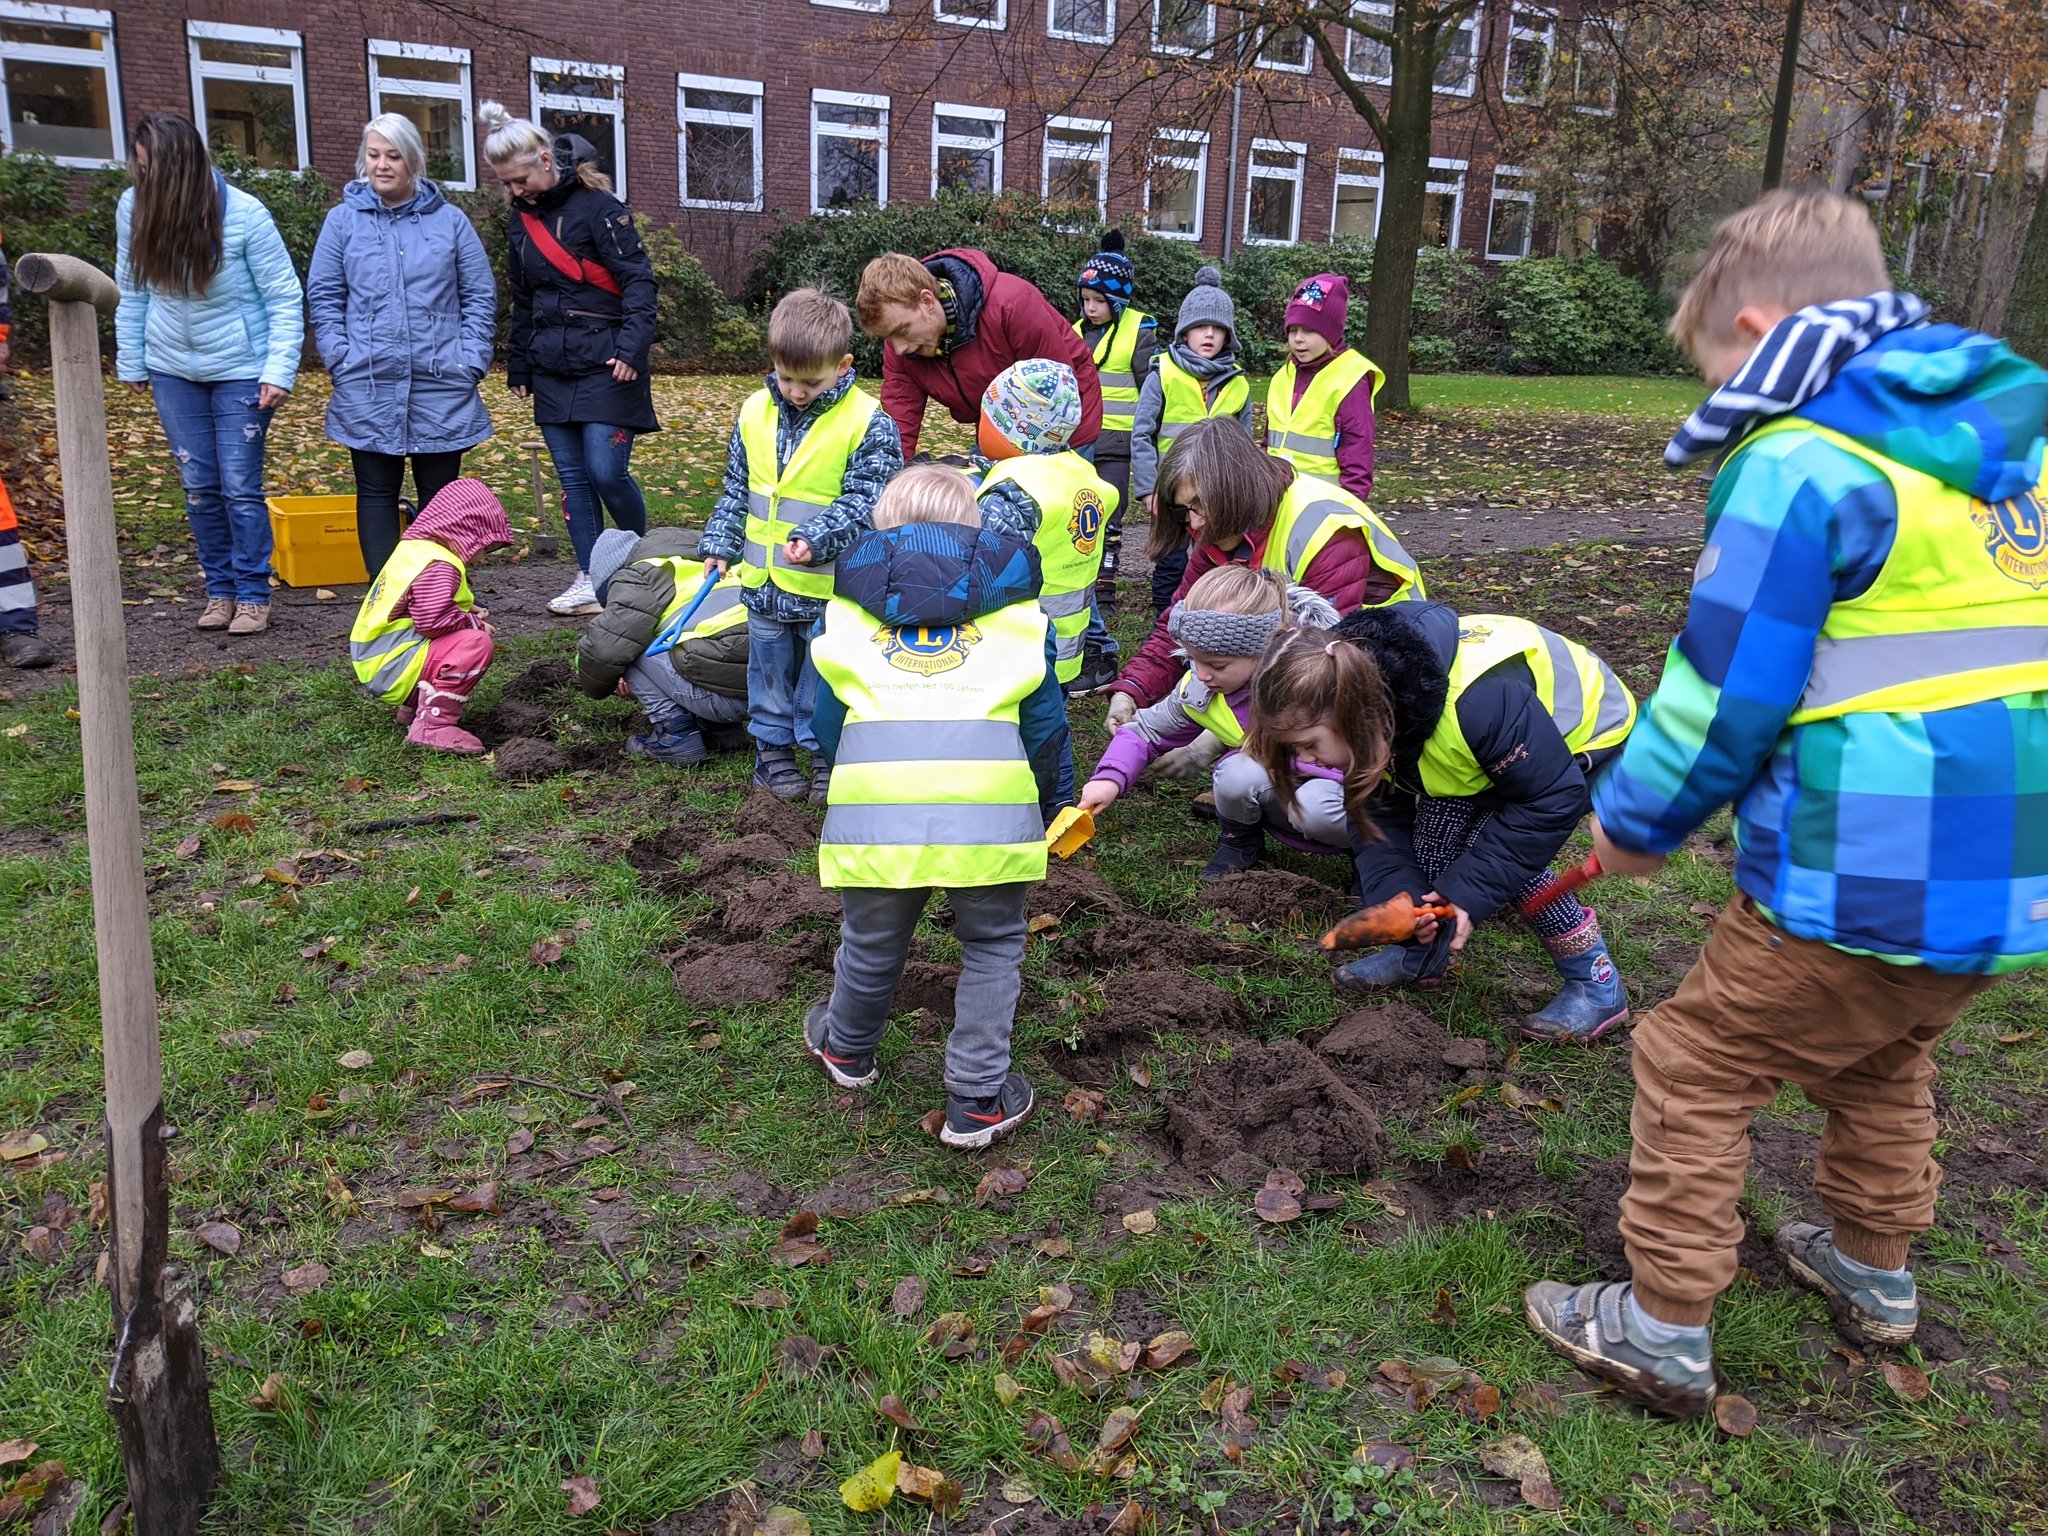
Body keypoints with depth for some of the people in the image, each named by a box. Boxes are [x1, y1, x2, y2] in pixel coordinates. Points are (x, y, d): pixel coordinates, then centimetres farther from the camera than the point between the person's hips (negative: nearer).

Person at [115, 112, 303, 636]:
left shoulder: (245, 215, -18)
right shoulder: (133, 208, -7)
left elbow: (284, 299, -12)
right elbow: (132, 291, 5)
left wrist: (279, 371, -18)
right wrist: (130, 362, 9)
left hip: (240, 370, -4)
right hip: (173, 370, 4)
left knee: (240, 488, -2)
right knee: (199, 487, 8)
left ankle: (253, 594, 10)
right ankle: (220, 589, 20)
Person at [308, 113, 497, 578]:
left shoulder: (450, 220, 6)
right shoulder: (343, 220, 6)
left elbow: (480, 296, 7)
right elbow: (323, 297, 7)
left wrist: (470, 361, -3)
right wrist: (342, 359, -5)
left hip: (441, 386, 0)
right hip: (369, 387, 0)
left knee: (440, 497, 6)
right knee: (376, 495, 4)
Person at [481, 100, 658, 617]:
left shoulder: (597, 206, -8)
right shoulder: (521, 219, 13)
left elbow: (639, 281, -12)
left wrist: (631, 347, -23)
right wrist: (518, 366, 21)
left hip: (605, 367, -7)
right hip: (552, 370, 7)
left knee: (606, 470, -11)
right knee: (573, 477, 5)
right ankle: (591, 580, 11)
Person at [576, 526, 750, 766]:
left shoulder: (636, 576, 4)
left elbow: (606, 647, -4)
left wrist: (594, 686, 18)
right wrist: (648, 683, 39)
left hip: (727, 694, -9)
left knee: (630, 648, 5)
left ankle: (676, 735, 4)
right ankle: (719, 728, 20)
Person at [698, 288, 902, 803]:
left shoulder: (869, 423, -12)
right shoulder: (755, 412, 3)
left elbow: (865, 500, -15)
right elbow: (736, 489, 12)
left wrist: (817, 538, -27)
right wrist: (720, 544, 6)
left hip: (831, 587, -4)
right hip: (764, 584, 5)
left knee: (824, 675, 9)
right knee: (770, 670, 18)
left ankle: (827, 753, 25)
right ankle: (773, 747, 33)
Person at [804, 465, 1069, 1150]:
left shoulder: (851, 601, 24)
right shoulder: (1011, 603, 22)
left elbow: (826, 718, 25)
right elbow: (1047, 720, 20)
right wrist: (1052, 804, 32)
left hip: (874, 796, 1)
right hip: (988, 798, -1)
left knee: (872, 939, 22)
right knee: (992, 946, 17)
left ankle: (847, 1049, 48)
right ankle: (977, 1100, 21)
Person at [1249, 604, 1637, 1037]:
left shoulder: (1477, 702, -42)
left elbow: (1553, 799, -32)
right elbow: (1376, 815, -11)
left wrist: (1468, 892, -31)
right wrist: (1395, 895, -28)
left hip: (1590, 733, -7)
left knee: (1486, 842, -22)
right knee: (1436, 825, -13)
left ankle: (1597, 983, -8)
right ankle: (1421, 952, 10)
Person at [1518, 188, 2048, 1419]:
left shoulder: (1802, 464, -16)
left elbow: (1724, 689, -15)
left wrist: (1633, 820, 0)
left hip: (1865, 881, -8)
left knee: (1697, 1066, 8)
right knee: (1884, 1059, 30)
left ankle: (1663, 1331, 17)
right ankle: (1875, 1271, 47)